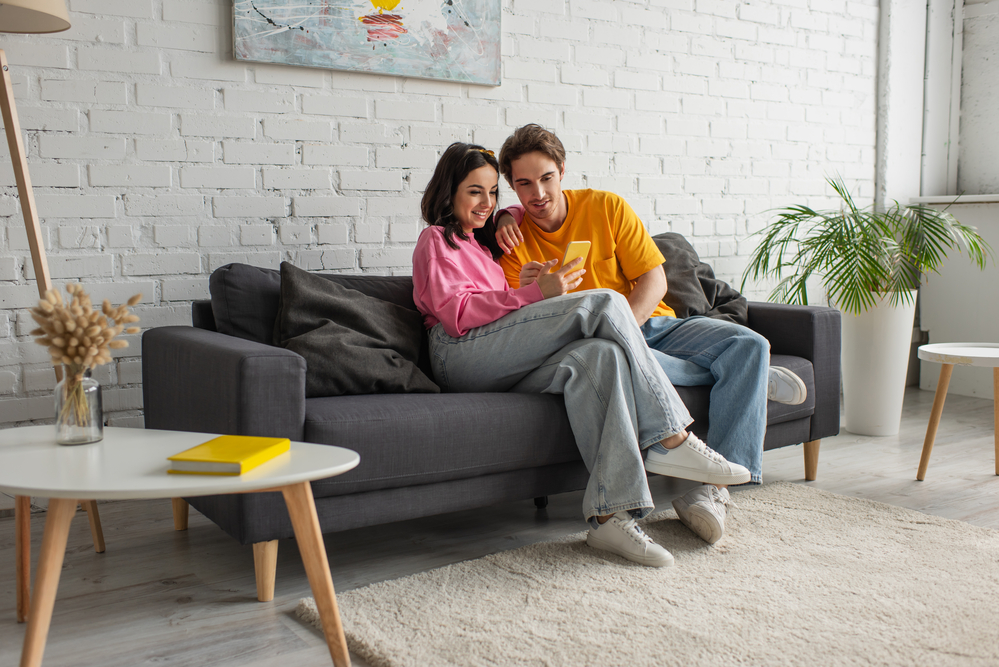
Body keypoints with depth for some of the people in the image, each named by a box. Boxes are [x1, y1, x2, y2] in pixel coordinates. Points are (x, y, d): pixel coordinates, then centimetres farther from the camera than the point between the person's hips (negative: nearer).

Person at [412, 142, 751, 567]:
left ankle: (609, 516, -34)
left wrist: (524, 285, 11)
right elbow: (457, 315, -6)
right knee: (605, 303, -19)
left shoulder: (479, 243, 35)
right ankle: (674, 440, -19)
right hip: (461, 355, -7)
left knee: (601, 355, -25)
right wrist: (535, 294, -14)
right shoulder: (435, 240, 11)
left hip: (503, 368, 7)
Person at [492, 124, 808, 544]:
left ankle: (712, 487, -30)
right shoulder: (515, 241, -2)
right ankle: (751, 379, -14)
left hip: (651, 322, 3)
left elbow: (654, 281, -2)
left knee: (750, 344, -19)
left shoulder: (607, 208, -1)